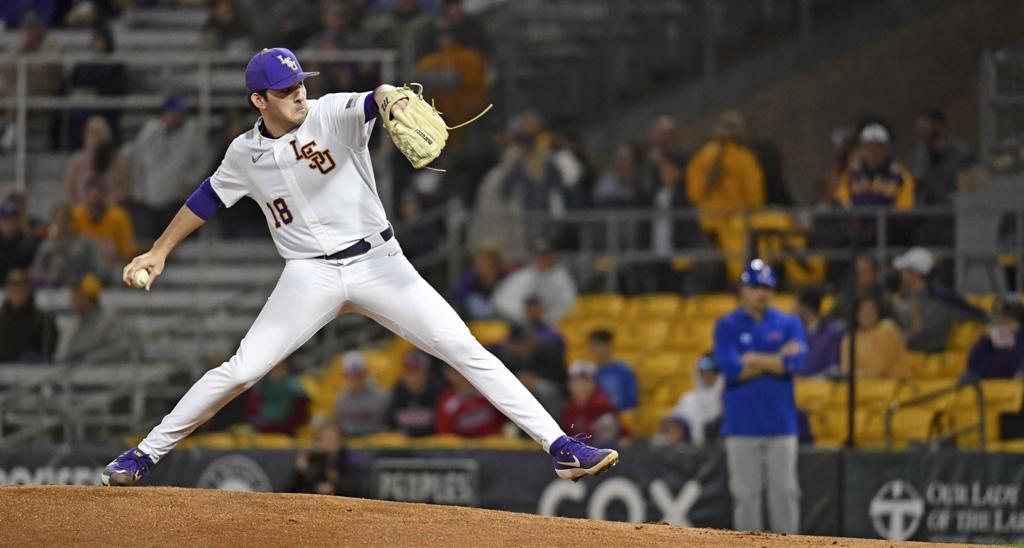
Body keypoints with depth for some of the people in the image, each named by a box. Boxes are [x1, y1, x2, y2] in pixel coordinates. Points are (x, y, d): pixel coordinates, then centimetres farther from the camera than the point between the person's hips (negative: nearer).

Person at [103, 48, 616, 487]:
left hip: (378, 263, -1)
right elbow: (208, 198, 20)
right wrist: (158, 252, 22)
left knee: (467, 351, -10)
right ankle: (146, 453, 6)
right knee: (241, 371, -8)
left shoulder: (333, 114, -8)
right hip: (310, 277, 1)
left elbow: (374, 101, -29)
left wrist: (391, 98, -53)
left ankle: (559, 446, -11)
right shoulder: (246, 153, 2)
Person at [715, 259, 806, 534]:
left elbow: (795, 362, -9)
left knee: (785, 492, 0)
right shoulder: (727, 326, 2)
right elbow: (731, 369, -12)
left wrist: (754, 360, -8)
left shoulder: (789, 323, 7)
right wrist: (777, 359, -8)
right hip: (742, 426, -1)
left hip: (781, 422, 1)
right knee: (745, 494, 1)